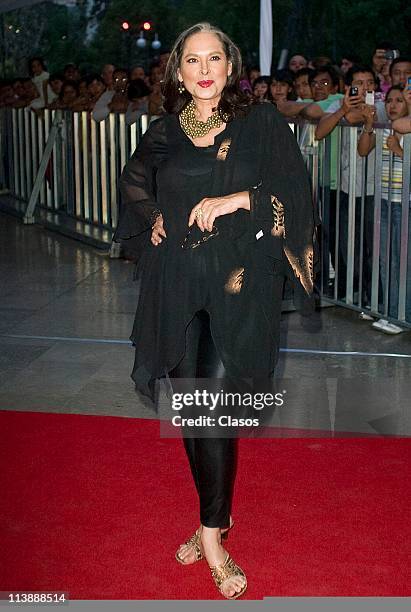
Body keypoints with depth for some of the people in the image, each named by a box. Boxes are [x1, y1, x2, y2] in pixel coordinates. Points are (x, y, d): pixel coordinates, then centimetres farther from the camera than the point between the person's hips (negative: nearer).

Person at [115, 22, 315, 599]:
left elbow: (295, 194, -4)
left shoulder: (262, 124, 0)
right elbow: (133, 185, 26)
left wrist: (237, 198, -15)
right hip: (177, 284, 3)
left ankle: (212, 532, 2)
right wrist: (154, 219, 8)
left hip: (240, 281, -3)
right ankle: (217, 514, 25)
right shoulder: (162, 134, 9)